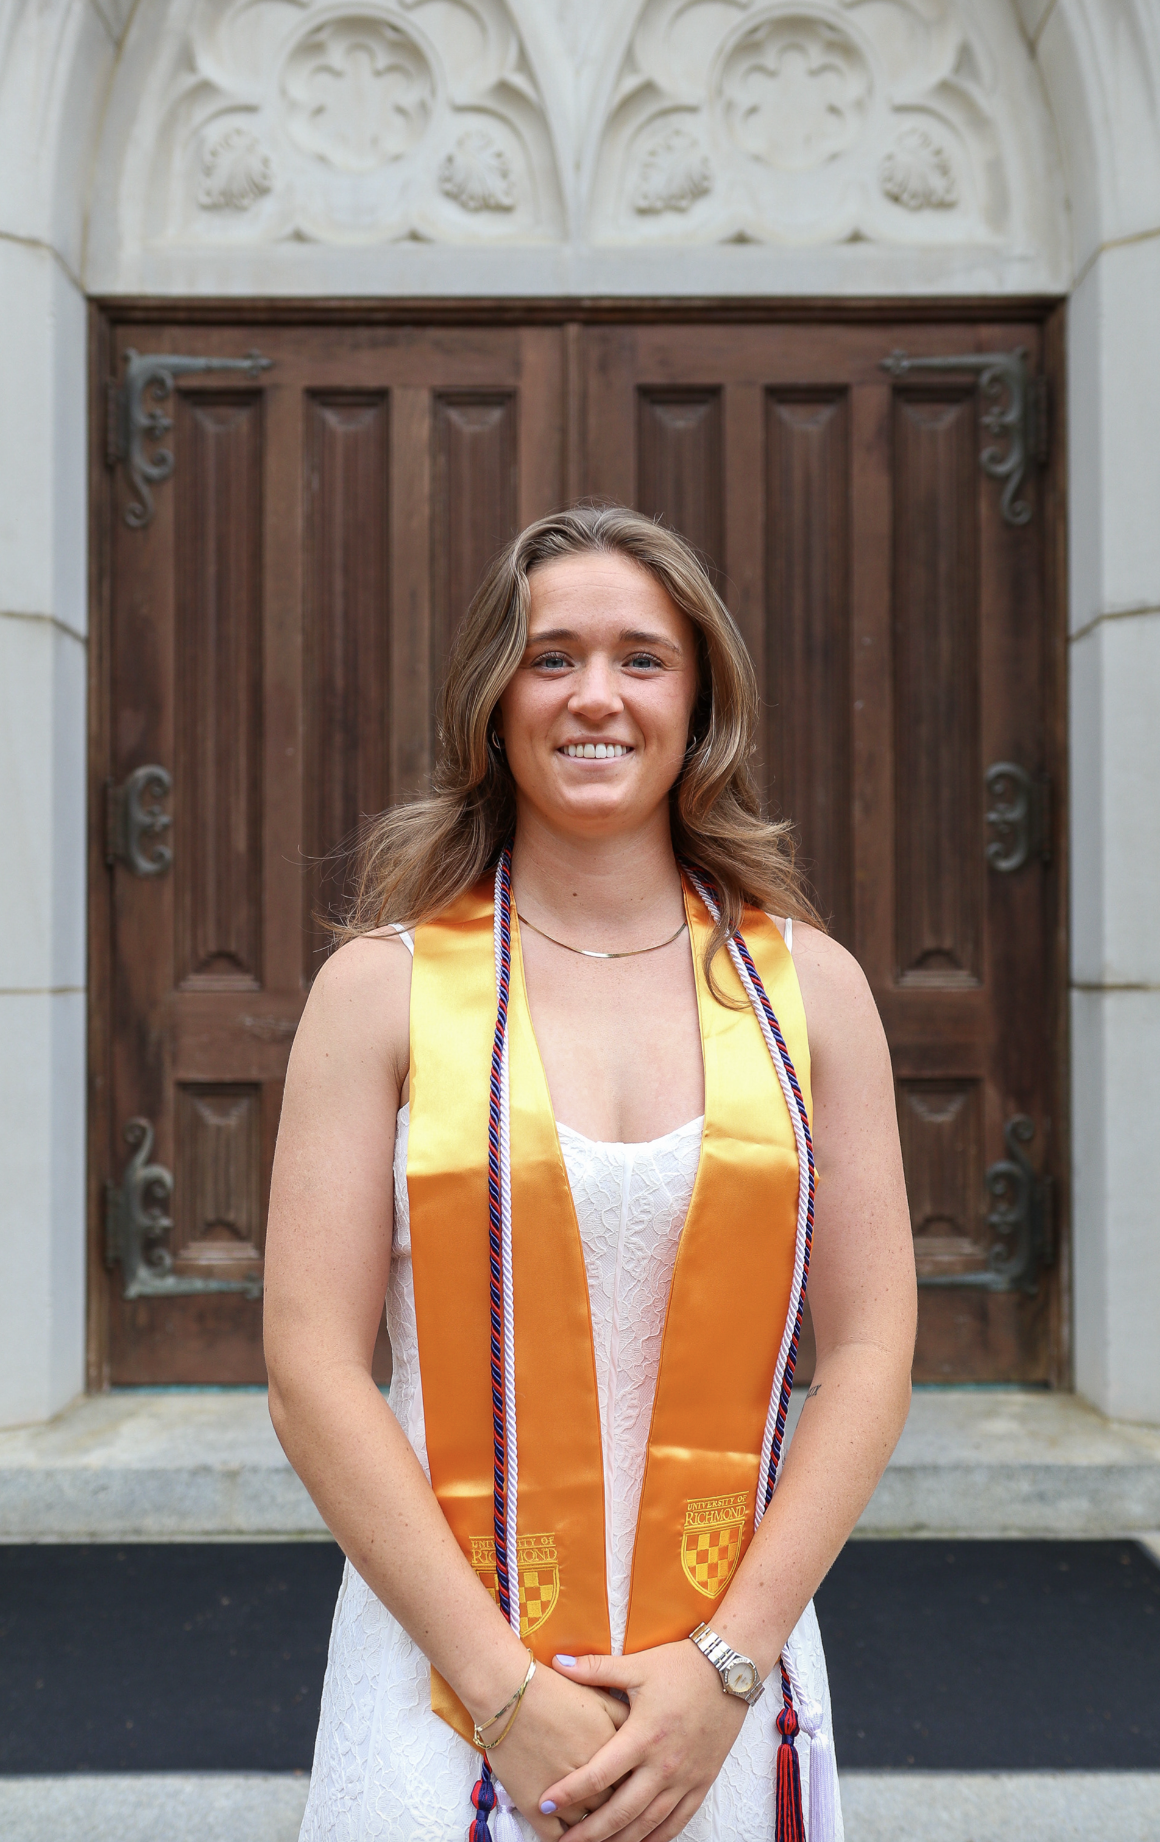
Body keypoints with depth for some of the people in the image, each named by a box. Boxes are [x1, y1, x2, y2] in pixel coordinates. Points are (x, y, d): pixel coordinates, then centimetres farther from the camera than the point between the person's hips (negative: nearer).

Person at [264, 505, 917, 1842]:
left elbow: (870, 1349, -1)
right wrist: (506, 1690, -11)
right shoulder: (384, 986, -6)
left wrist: (728, 1662, -8)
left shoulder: (807, 982, 0)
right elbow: (311, 1371, -8)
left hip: (730, 1684, 2)